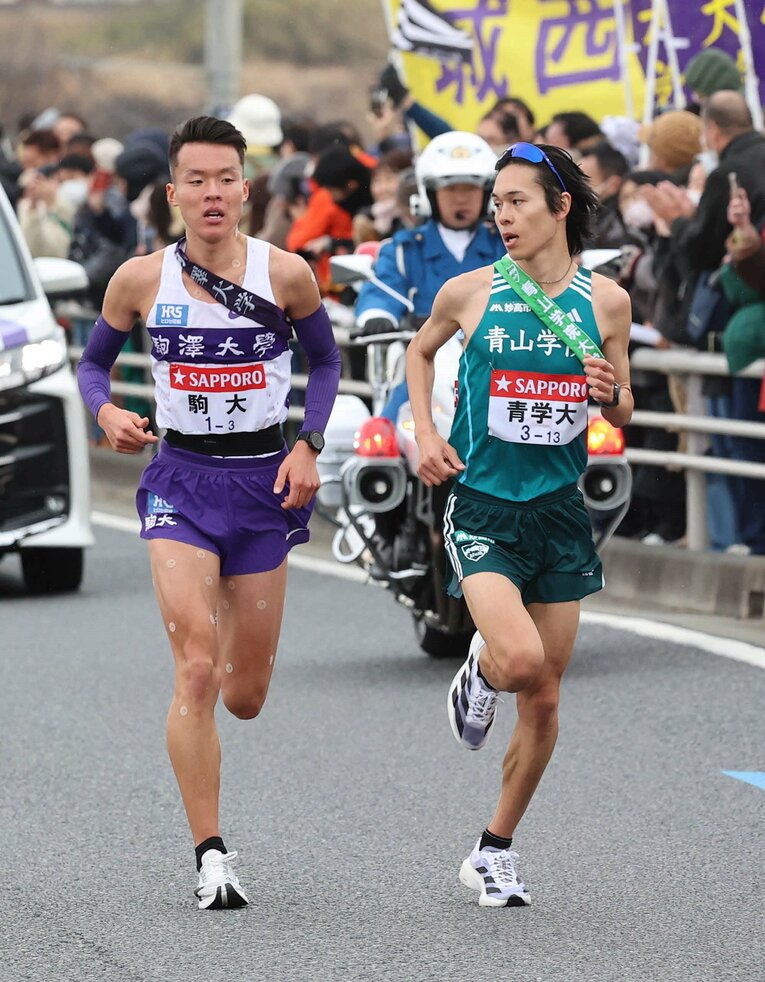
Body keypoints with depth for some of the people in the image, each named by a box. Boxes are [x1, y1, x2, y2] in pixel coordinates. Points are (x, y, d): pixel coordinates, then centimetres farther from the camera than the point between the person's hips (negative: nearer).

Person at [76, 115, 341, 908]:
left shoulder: (285, 274, -5)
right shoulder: (140, 279, -4)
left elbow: (325, 360, 10)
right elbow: (93, 362, 10)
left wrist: (308, 446, -3)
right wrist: (107, 412, -11)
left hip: (264, 482, 1)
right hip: (180, 479, -1)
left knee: (245, 695, 10)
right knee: (195, 672, -16)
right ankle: (211, 857, -10)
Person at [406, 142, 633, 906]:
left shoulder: (604, 300, 1)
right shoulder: (470, 293, -3)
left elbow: (621, 414, 11)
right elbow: (420, 352, 18)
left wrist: (610, 393, -11)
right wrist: (424, 433, 5)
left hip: (559, 510, 3)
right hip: (482, 506, -2)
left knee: (543, 699, 6)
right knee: (521, 660, -25)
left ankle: (494, 851, 23)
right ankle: (479, 672, 13)